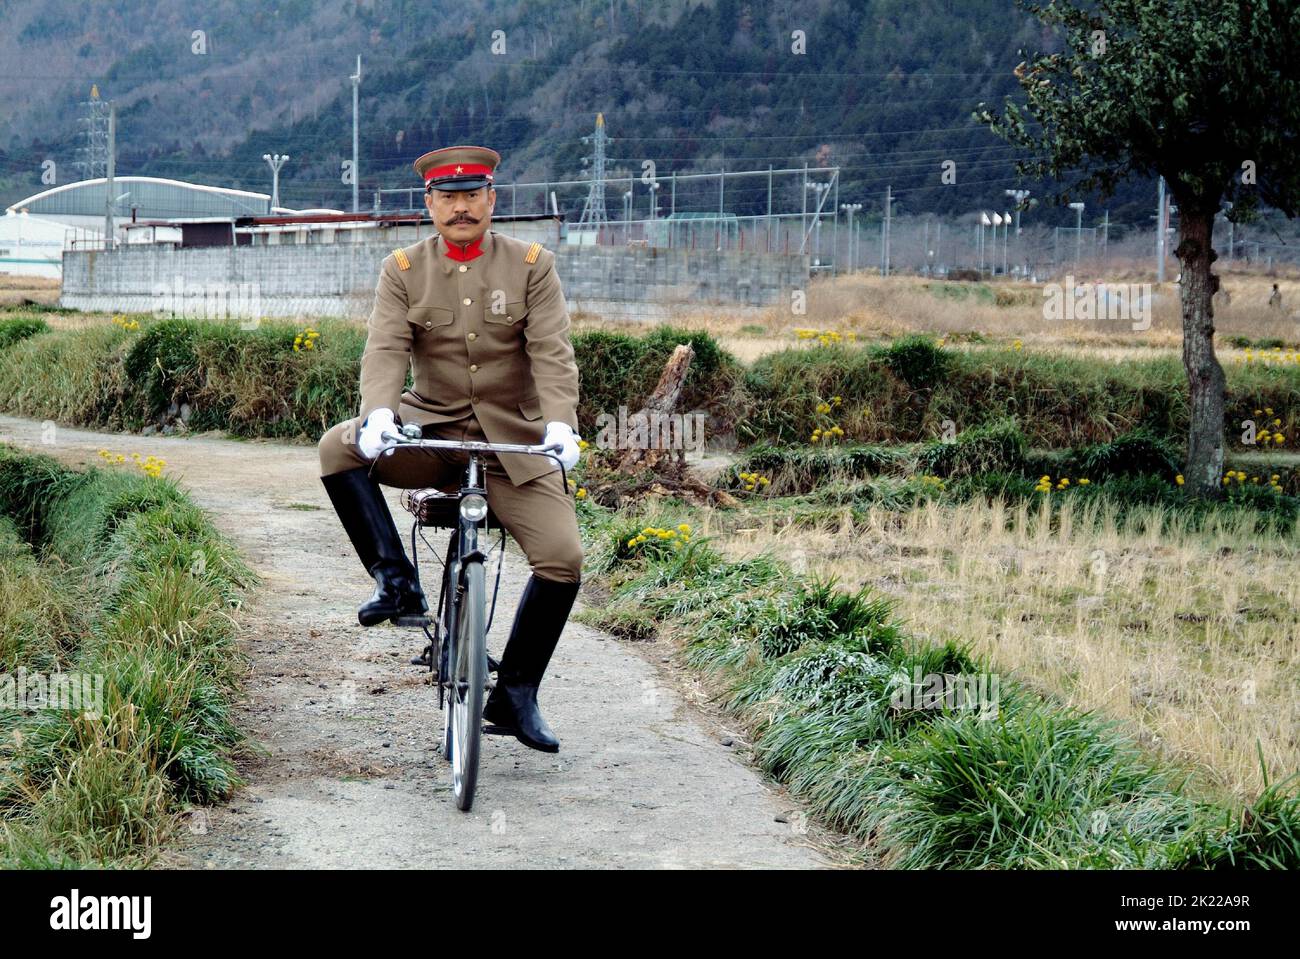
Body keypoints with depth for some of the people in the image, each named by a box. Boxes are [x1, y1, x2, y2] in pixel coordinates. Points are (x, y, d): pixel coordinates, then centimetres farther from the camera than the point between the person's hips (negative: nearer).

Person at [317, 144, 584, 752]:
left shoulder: (532, 265, 0)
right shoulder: (402, 270, 2)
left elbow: (552, 354, -11)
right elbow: (385, 349, -12)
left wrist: (561, 424, -30)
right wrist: (379, 414, -33)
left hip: (513, 439, 0)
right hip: (430, 429, 1)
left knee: (563, 559, -16)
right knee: (337, 448, -27)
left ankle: (515, 696, 1)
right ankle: (396, 581, -15)